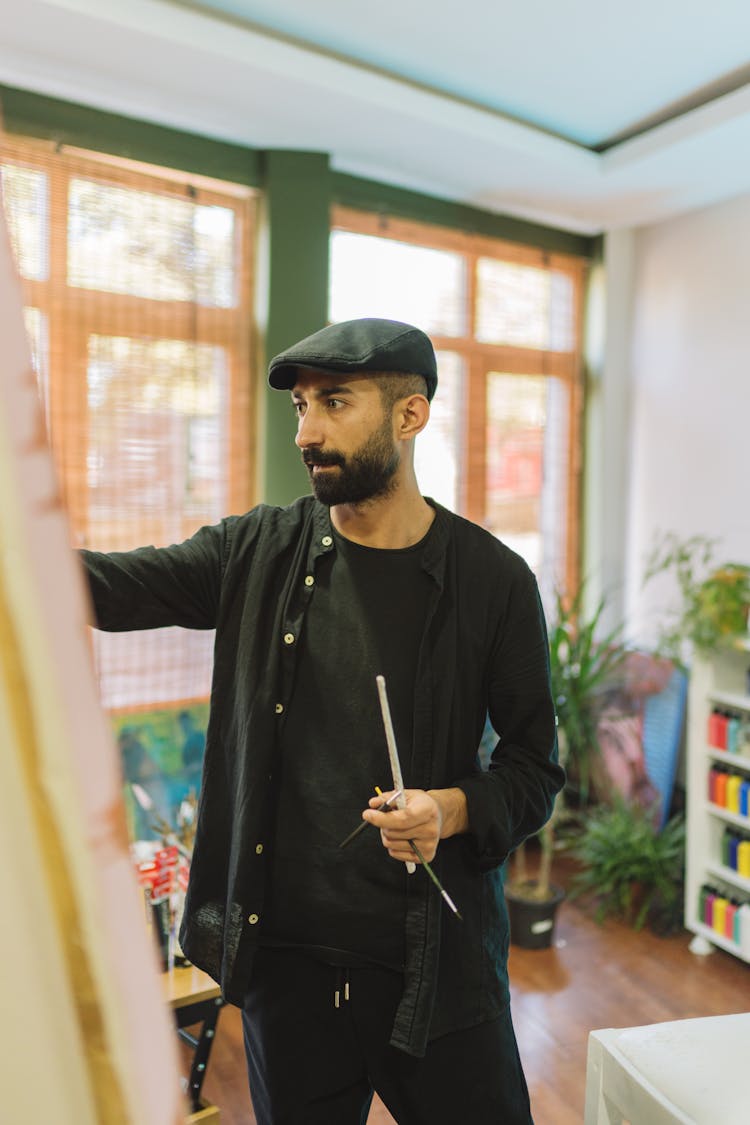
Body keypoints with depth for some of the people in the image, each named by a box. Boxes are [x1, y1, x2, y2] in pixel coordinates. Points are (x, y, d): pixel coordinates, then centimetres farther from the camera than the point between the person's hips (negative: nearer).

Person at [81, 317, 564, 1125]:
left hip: (435, 963, -1)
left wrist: (455, 810, -19)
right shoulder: (261, 552, -2)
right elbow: (108, 585, -7)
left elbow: (533, 763, -1)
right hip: (283, 954, 2)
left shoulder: (492, 580, -9)